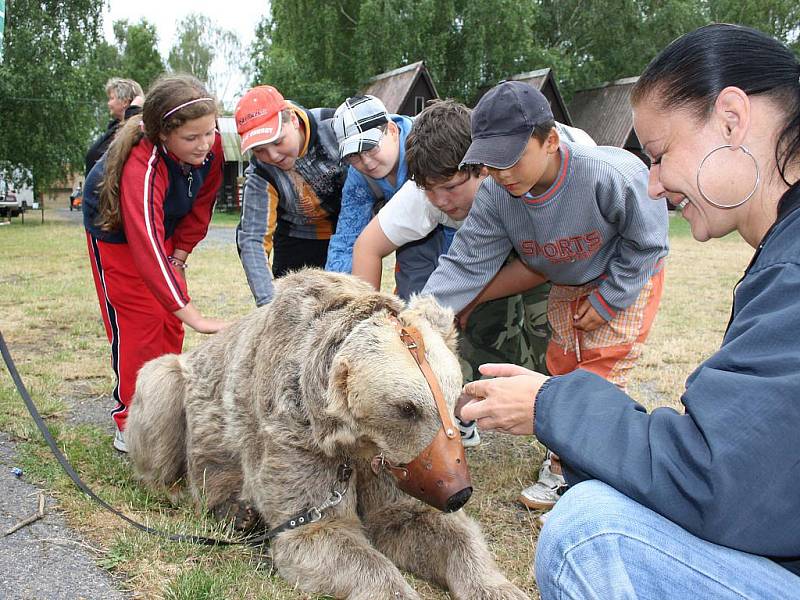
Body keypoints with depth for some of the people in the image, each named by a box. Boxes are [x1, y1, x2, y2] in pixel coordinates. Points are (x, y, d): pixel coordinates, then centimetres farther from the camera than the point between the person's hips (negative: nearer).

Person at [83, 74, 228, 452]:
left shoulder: (211, 144, -25)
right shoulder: (142, 167, -42)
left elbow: (202, 202, -7)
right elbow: (146, 247, -49)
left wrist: (181, 252, -7)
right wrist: (194, 317, -54)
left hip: (164, 227, 6)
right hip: (116, 232, -6)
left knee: (170, 324, 7)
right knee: (137, 326, -6)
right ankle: (129, 426, 8)